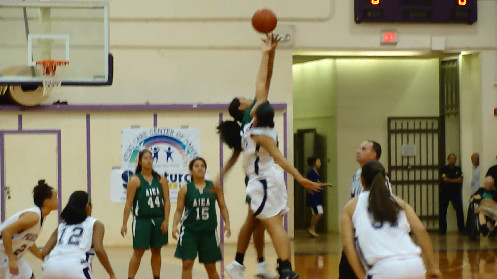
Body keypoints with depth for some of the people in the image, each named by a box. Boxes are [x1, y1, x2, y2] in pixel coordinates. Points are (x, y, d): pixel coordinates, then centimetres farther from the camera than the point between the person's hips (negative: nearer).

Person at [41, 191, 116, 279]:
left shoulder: (61, 225, 29)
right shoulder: (95, 224, 18)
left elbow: (44, 252, 21)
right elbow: (99, 250, 0)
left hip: (51, 268, 5)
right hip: (74, 269, -4)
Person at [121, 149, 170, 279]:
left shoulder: (160, 179, 4)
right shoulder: (135, 180, -5)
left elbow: (166, 201, 3)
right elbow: (129, 203, -8)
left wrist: (166, 220, -6)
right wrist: (124, 224, -12)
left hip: (158, 220, 4)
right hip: (141, 220, -3)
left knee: (156, 251, 10)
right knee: (138, 252, -3)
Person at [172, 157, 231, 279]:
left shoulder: (214, 187, 3)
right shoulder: (185, 189, 0)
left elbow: (222, 207, 6)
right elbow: (179, 210, 2)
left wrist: (227, 223, -7)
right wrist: (174, 226, -13)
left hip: (209, 231, 1)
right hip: (189, 231, -1)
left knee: (211, 267, 9)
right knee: (187, 264, -7)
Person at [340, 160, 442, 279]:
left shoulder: (351, 206, 18)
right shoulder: (398, 202, 24)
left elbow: (347, 244, 6)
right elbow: (421, 231, 11)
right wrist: (432, 267, 9)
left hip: (383, 269, -3)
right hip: (415, 266, 4)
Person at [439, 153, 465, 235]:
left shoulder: (458, 169, 7)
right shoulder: (444, 169, -1)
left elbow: (460, 181, 1)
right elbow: (445, 179, -11)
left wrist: (450, 180, -6)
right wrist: (455, 180, -10)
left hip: (455, 191, 1)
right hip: (444, 191, -1)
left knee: (459, 209, -9)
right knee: (442, 211, 1)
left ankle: (462, 229, -5)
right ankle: (442, 229, 11)